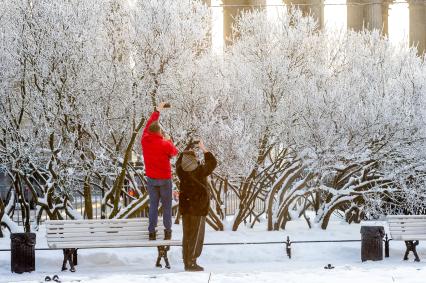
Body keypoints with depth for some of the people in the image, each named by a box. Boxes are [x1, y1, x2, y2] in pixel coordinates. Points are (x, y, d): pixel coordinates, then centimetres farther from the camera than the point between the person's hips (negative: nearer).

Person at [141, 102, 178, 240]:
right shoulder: (165, 144, -16)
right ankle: (167, 231, 7)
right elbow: (175, 152, 2)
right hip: (165, 179, -3)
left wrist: (157, 111, 20)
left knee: (153, 204, 8)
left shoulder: (145, 140, -5)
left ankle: (152, 232, 5)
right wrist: (169, 140, 18)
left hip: (151, 178, 3)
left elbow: (148, 125, 10)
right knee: (166, 205, 6)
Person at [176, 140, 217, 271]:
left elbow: (179, 161, 18)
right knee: (196, 236, -1)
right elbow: (212, 163, -5)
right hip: (198, 208, -6)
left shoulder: (180, 170, -5)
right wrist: (203, 149, 1)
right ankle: (192, 263, -4)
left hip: (185, 207, 6)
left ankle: (186, 262, 15)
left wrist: (188, 148, 22)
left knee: (187, 235, 13)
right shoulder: (200, 171, -19)